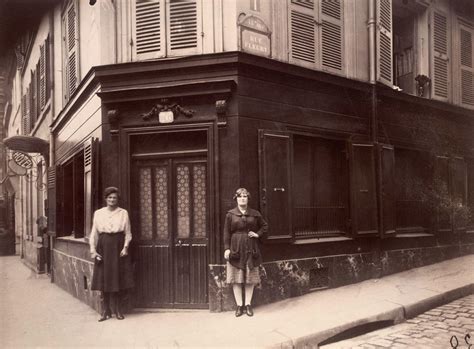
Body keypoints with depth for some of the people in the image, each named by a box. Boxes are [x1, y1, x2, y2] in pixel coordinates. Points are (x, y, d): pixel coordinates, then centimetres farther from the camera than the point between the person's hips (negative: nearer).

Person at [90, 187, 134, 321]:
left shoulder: (123, 213, 4)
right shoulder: (98, 213, 7)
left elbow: (128, 233, 5)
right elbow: (94, 233, 8)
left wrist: (125, 247, -6)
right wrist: (93, 250, 0)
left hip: (118, 247, -1)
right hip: (103, 247, 1)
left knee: (117, 279, 2)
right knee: (103, 280, 1)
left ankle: (118, 310, 13)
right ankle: (105, 311, 12)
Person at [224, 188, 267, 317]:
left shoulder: (255, 214, 5)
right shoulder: (230, 214, 1)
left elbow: (264, 226, 18)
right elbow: (227, 232, 0)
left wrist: (258, 234, 1)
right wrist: (227, 248, -7)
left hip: (251, 249, 2)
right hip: (235, 249, -1)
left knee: (250, 278, 5)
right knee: (236, 278, 1)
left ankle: (248, 304, 16)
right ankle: (239, 305, 10)